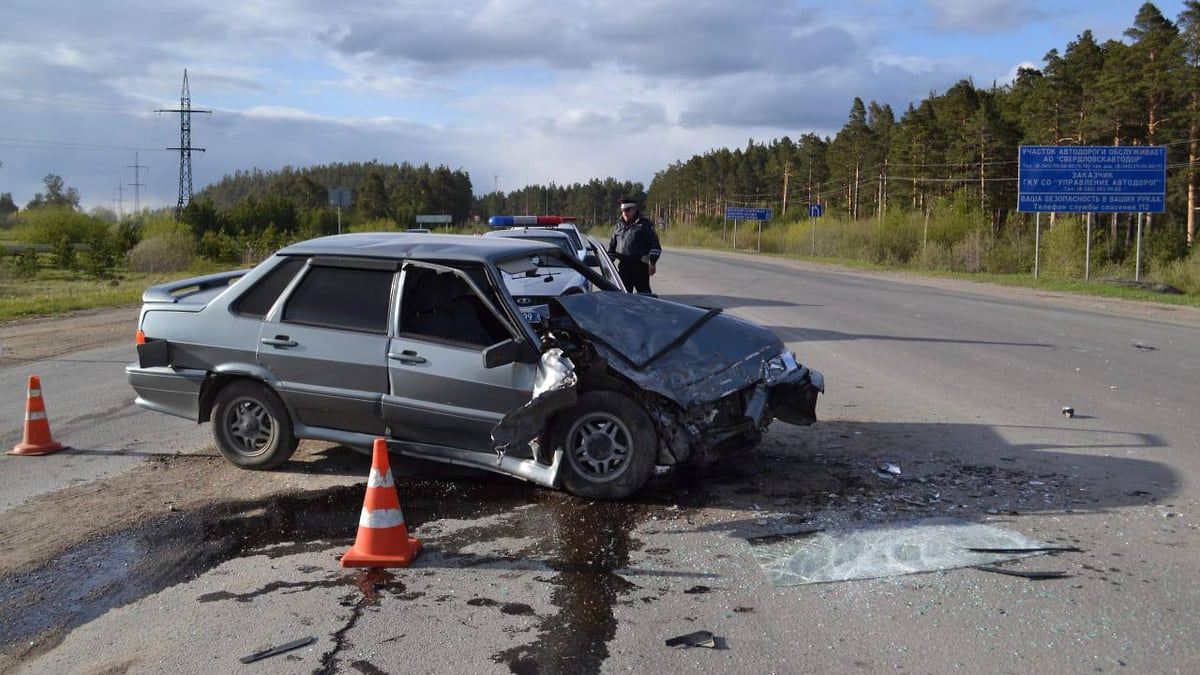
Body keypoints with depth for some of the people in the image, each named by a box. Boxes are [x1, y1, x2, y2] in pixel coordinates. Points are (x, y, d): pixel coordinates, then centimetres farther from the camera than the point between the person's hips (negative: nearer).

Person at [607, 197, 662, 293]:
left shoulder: (644, 224, -1)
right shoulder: (619, 225, 15)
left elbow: (655, 245, -4)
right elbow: (612, 245, 21)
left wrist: (652, 263, -11)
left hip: (640, 266, -5)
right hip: (623, 265, 5)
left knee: (644, 292, -5)